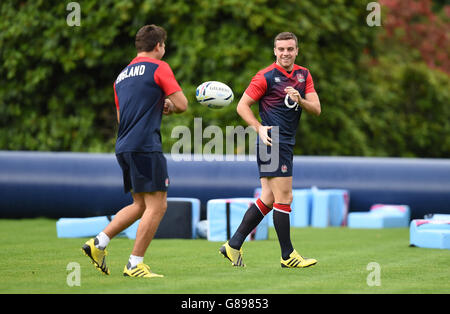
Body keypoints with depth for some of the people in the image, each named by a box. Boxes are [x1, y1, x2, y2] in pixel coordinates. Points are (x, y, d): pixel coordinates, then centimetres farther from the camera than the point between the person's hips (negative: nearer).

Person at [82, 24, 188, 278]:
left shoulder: (122, 75, 21)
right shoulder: (158, 67, -2)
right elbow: (182, 104, -7)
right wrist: (169, 106, 16)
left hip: (124, 147, 9)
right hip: (145, 146, -9)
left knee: (141, 205, 17)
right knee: (157, 205, -5)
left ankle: (98, 243, 8)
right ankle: (135, 264, -7)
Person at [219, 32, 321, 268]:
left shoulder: (304, 75, 12)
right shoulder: (265, 77, -8)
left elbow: (316, 109, 7)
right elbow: (242, 105, -5)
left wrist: (300, 100, -13)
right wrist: (260, 128, -18)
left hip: (286, 144, 8)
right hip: (272, 143, -8)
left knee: (268, 200, 9)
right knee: (284, 198, -7)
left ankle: (233, 245, 14)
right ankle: (287, 255, 0)